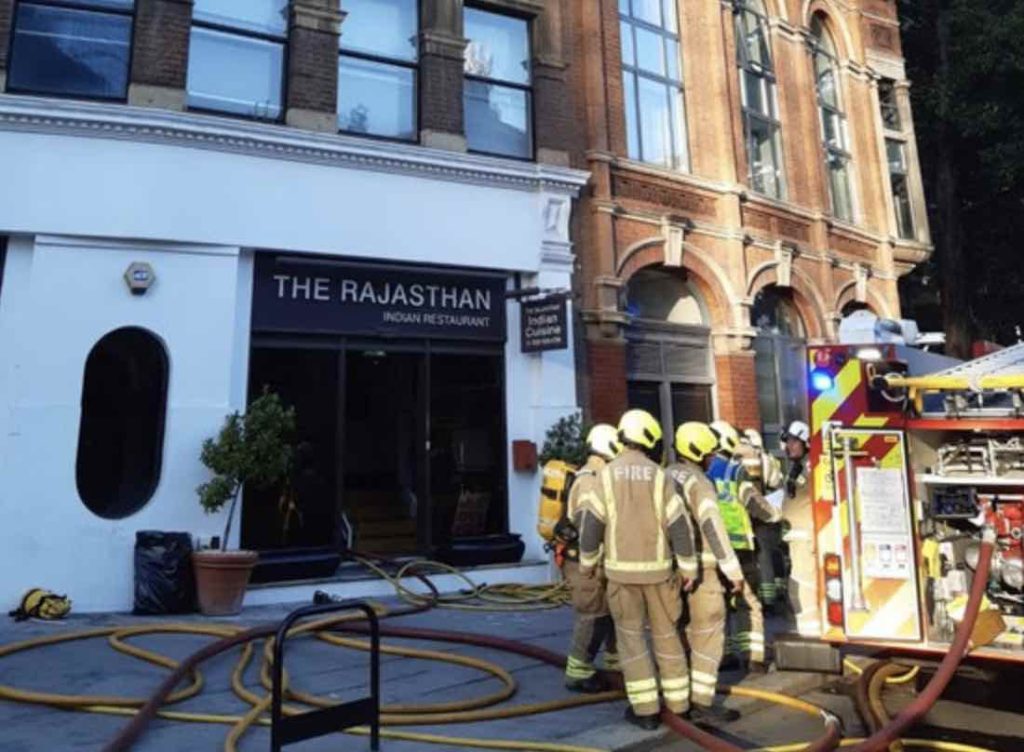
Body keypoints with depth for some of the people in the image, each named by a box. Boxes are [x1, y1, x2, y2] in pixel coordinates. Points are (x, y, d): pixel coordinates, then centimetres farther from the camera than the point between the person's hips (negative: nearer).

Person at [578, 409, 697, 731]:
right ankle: (678, 701, 25)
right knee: (666, 634, 15)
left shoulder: (606, 475, -5)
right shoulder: (660, 477, -5)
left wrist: (587, 561, 8)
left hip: (621, 570, -1)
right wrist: (688, 568, 3)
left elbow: (591, 524, -6)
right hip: (658, 570, 1)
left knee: (631, 636, 8)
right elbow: (680, 525, -7)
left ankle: (645, 709, 9)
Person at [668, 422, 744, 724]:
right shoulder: (698, 482, -14)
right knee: (708, 633, -1)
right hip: (698, 567, -8)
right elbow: (713, 527, -22)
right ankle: (702, 703, 1)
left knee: (680, 630, 17)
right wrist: (733, 569, -19)